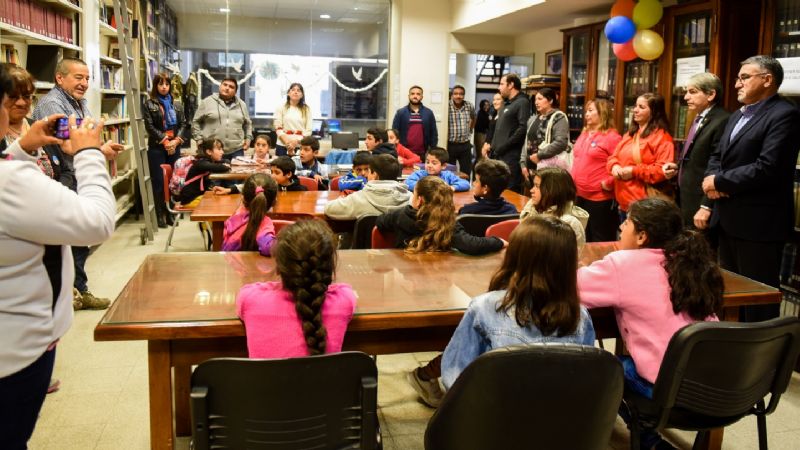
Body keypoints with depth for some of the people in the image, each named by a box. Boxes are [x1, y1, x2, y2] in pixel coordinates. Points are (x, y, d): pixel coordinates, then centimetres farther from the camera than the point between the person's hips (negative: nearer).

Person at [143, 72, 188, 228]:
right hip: (157, 148, -3)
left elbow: (183, 125, 7)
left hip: (174, 147, 3)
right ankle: (160, 215, 4)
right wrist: (165, 141, -13)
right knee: (159, 182, -2)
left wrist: (176, 140, -9)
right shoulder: (149, 104, 2)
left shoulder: (177, 104, 13)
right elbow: (150, 127, -5)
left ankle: (171, 213, 12)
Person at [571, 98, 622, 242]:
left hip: (600, 198, -8)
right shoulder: (584, 134, 14)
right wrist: (572, 178, 13)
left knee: (601, 240, 2)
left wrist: (609, 183, -18)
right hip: (580, 195, 8)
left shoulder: (612, 137, -13)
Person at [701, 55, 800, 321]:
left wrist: (719, 182, -14)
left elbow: (767, 168, -23)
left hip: (758, 224, -9)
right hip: (729, 220, 9)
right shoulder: (738, 116, 17)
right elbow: (717, 156, 18)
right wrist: (711, 179, -5)